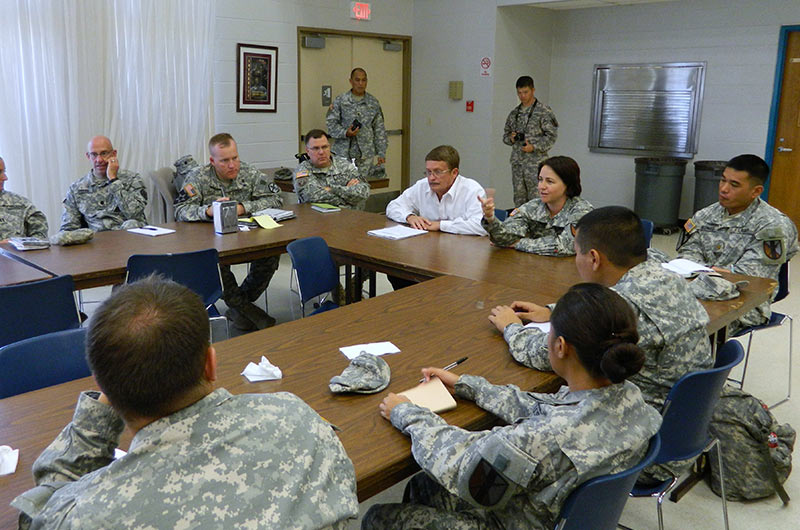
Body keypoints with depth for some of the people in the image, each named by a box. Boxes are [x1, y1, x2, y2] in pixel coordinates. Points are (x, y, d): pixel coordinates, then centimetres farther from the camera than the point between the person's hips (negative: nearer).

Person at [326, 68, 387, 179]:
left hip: (366, 155, 2)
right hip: (343, 153, -2)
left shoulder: (373, 102, 10)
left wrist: (381, 153, 5)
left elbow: (379, 129, 11)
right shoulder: (340, 100, 3)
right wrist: (345, 133, -17)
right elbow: (330, 123, 0)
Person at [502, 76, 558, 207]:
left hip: (535, 163, -6)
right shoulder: (514, 113, 14)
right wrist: (510, 138, -2)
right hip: (517, 162, 6)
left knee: (536, 200, -7)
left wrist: (534, 147, -18)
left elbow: (551, 135, -9)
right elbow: (505, 134, 20)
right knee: (519, 199, 10)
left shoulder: (544, 111, -5)